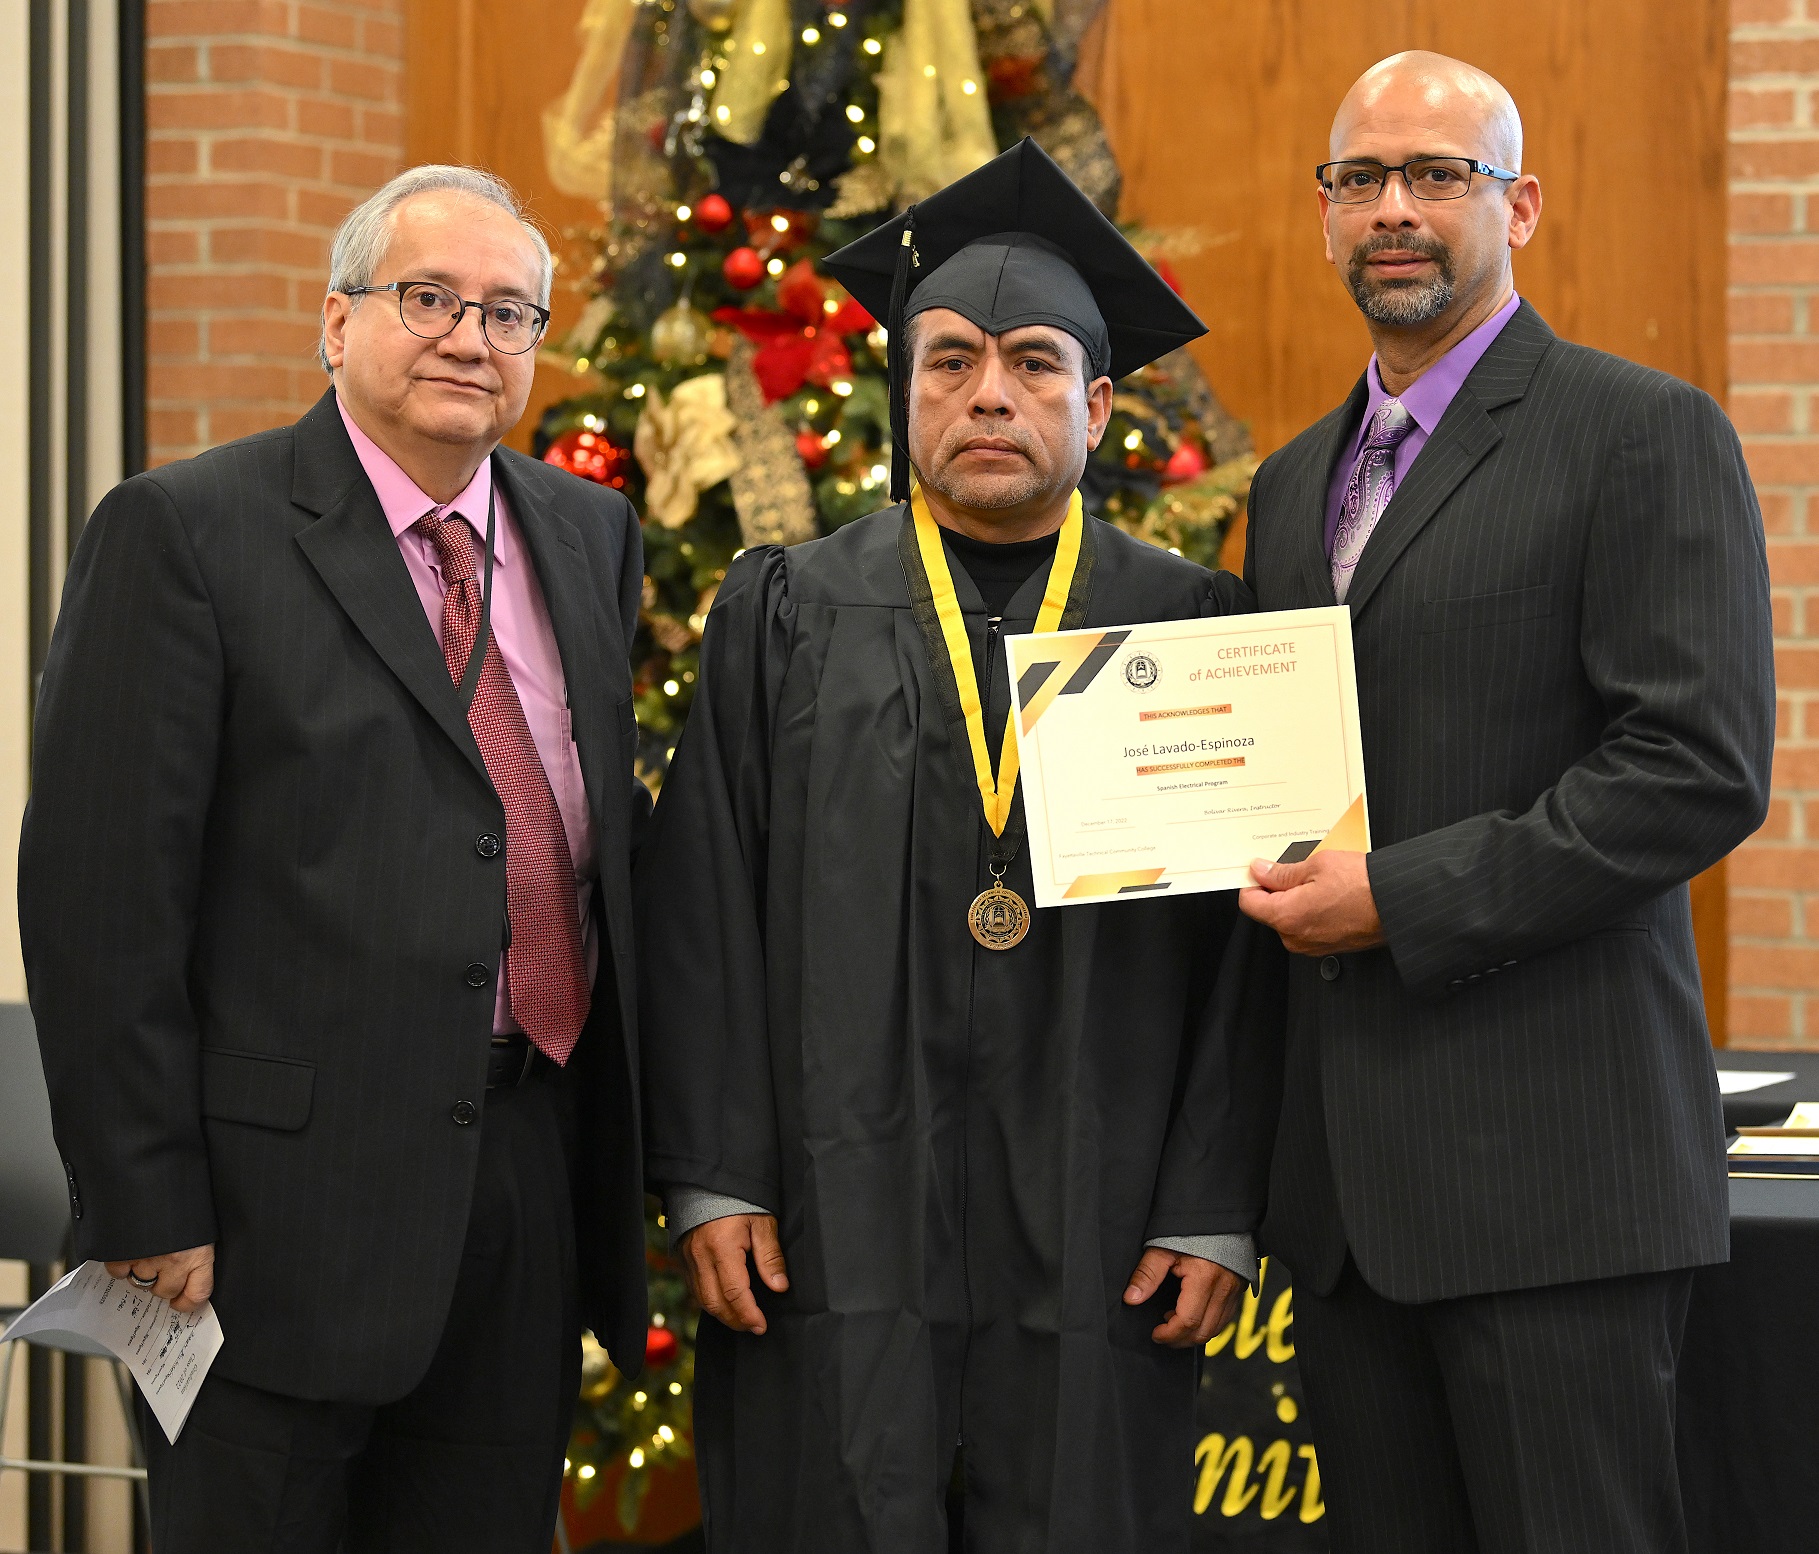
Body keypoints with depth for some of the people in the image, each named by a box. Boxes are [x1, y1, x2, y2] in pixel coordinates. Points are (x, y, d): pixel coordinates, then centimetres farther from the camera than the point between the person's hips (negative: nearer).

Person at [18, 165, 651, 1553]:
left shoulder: (589, 535, 12)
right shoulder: (184, 533, -8)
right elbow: (102, 900, -11)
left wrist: (628, 1133, 12)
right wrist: (147, 1210, -14)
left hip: (535, 1181, 6)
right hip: (289, 1197, -6)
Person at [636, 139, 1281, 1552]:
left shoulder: (1192, 629, 5)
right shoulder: (785, 618, 7)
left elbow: (1247, 940, 2)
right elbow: (703, 919, 3)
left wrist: (1217, 1212, -3)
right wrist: (711, 1181, -4)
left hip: (1096, 1259, 0)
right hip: (835, 1234, 0)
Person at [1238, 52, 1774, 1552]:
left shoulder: (1647, 436, -4)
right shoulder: (1294, 485, 19)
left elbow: (1700, 767, -14)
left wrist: (1401, 897, -16)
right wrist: (1279, 881, 4)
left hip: (1549, 1166, -7)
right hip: (1347, 1175, 7)